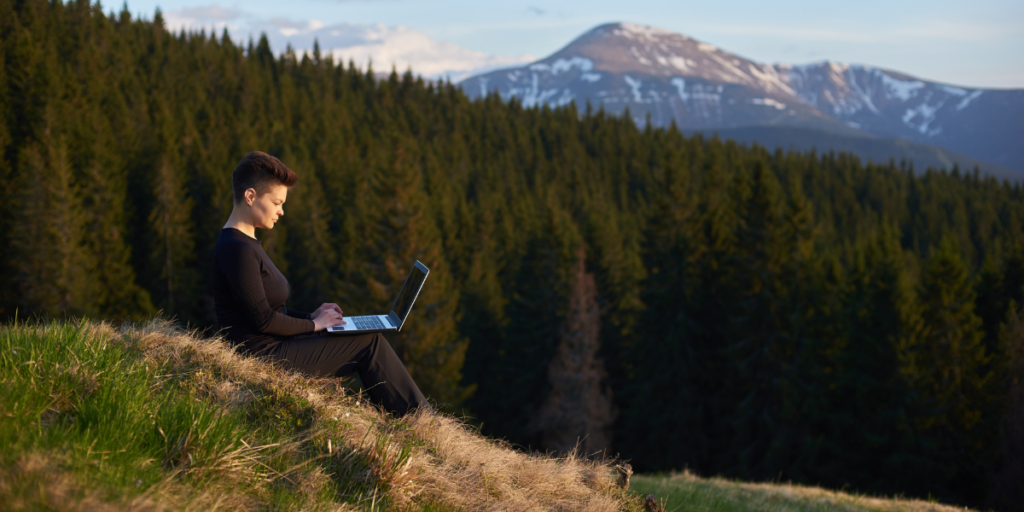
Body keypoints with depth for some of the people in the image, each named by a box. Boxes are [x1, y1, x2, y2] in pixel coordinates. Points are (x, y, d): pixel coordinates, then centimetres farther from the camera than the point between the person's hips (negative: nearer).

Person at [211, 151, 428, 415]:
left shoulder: (246, 243, 14)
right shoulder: (236, 249, -19)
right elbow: (263, 320, -20)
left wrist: (310, 316, 8)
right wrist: (313, 325, -7)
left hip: (272, 348, 10)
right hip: (264, 356, -10)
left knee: (369, 341, 8)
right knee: (370, 342, -5)